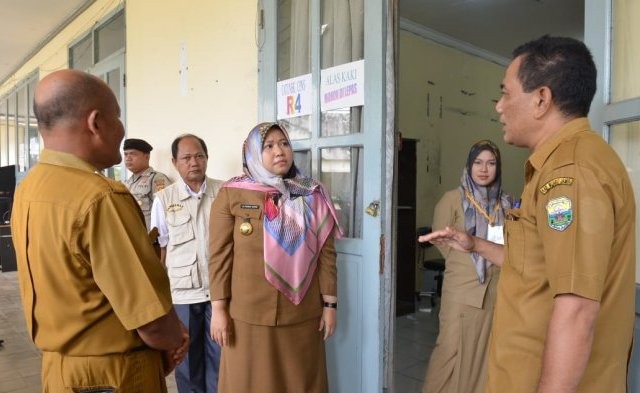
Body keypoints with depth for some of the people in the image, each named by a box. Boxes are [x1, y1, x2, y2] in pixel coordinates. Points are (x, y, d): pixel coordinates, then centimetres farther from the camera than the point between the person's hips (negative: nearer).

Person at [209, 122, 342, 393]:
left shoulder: (312, 197, 2)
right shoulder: (231, 195, -4)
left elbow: (326, 255, 2)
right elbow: (219, 256, -4)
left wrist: (329, 304, 1)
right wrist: (219, 309, -6)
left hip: (303, 315, 2)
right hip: (249, 316, -2)